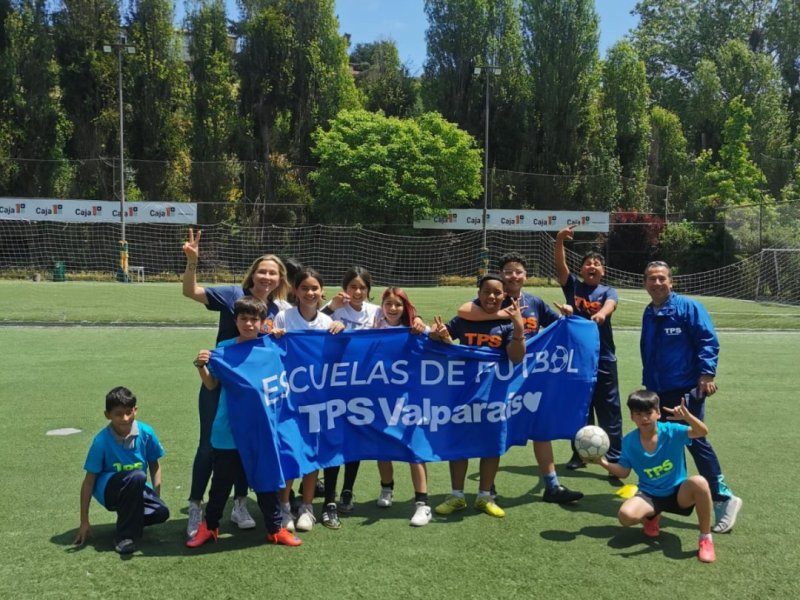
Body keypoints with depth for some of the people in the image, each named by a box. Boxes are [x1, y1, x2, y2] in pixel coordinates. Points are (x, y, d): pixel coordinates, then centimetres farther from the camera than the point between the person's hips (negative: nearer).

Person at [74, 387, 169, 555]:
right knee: (137, 477, -35)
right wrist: (84, 522, -11)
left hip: (136, 489, 3)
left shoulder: (146, 432, -12)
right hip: (108, 489, -3)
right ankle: (124, 536, -21)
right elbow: (89, 481, -13)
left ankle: (130, 518, 7)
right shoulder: (101, 440, -19)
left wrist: (156, 497, -4)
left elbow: (154, 465, 4)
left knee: (161, 512, -24)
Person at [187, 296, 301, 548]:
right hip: (228, 430, 0)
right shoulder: (224, 347, -3)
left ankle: (275, 529, 24)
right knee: (221, 481, 13)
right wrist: (201, 366, -20)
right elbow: (212, 384, 0)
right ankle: (209, 526, 32)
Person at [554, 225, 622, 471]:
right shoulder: (573, 286, 4)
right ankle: (579, 454, 24)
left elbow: (611, 304, -22)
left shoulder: (608, 291, 1)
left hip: (603, 359, -1)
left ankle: (615, 457, 11)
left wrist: (602, 313, -45)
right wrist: (559, 241, -27)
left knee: (608, 410, 3)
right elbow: (560, 266, -12)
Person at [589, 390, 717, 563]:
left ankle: (706, 538, -16)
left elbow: (703, 432, -26)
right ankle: (651, 518, 12)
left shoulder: (671, 431, -13)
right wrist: (604, 463, -14)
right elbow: (623, 471, 4)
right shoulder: (629, 441, -5)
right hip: (649, 495, 2)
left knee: (699, 482, -38)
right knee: (625, 515, -30)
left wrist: (687, 416, -46)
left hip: (678, 493, -2)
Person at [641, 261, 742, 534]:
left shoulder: (688, 307, -7)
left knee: (695, 441, -9)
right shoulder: (649, 314, 14)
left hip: (687, 388, -7)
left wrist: (707, 373, -20)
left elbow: (708, 340, -11)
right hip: (659, 390, 7)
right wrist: (648, 383, 23)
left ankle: (723, 498, 1)